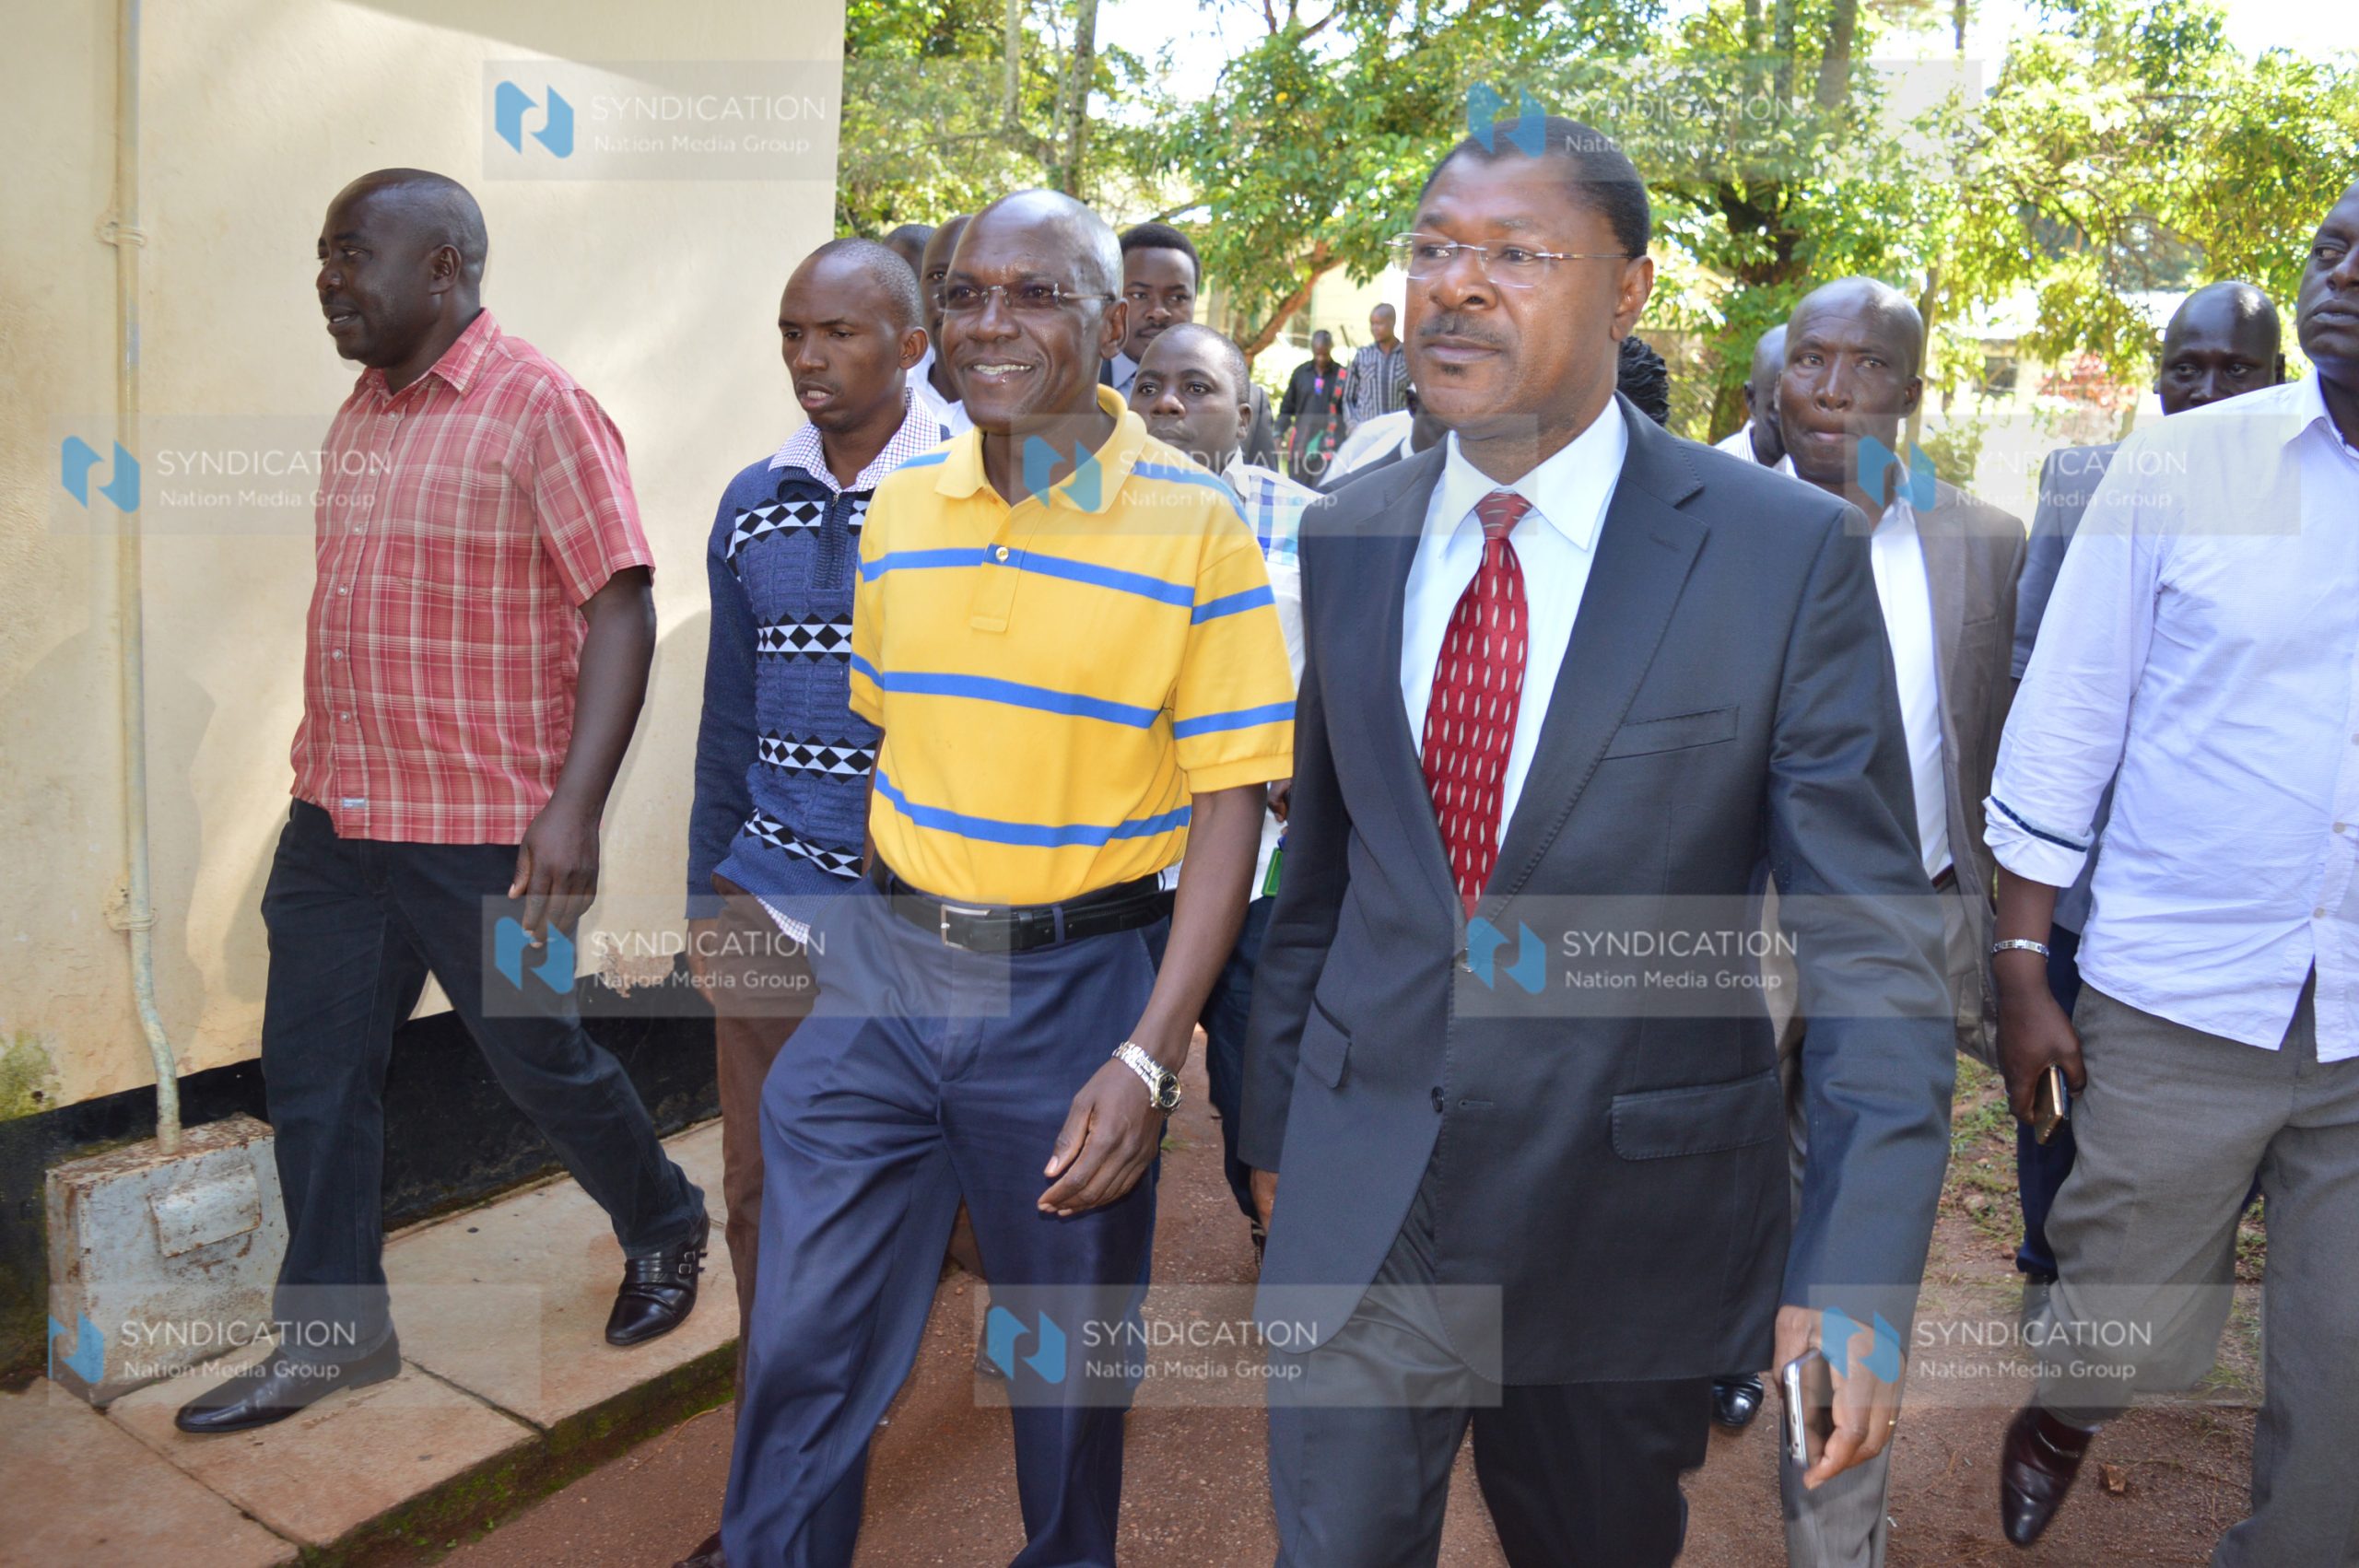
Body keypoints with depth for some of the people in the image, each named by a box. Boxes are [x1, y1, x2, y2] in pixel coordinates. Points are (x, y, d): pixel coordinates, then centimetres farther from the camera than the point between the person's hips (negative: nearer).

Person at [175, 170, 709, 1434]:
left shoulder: (538, 408, -13)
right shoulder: (361, 414, 11)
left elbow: (620, 611, -18)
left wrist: (574, 810, -24)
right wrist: (325, 772, 18)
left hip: (484, 830, -7)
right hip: (337, 814, 8)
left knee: (538, 1058, 7)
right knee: (311, 1076, 11)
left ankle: (664, 1227, 34)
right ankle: (333, 1330, 28)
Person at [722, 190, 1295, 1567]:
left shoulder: (1194, 526, -10)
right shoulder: (900, 506, 5)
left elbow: (1230, 808, -11)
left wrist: (1146, 1059, -17)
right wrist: (870, 931, 6)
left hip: (1075, 985, -3)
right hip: (881, 971, 3)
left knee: (1073, 1361, 16)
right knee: (805, 1350, 8)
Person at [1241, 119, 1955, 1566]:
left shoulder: (1790, 552, -12)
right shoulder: (1346, 540, 1)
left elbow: (1874, 939, -10)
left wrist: (1861, 1276, -16)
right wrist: (1276, 1121, 13)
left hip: (1635, 1224, -1)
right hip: (1357, 1212, 2)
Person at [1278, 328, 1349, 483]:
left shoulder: (1342, 376, 0)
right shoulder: (1301, 372, 9)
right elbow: (1287, 406, 14)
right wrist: (1279, 433, 6)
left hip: (1329, 448, -3)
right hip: (1300, 447, 3)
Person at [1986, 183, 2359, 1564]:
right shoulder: (2182, 464, -4)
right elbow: (2065, 722, -2)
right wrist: (2023, 972, -2)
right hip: (2176, 998, -1)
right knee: (2130, 1335, 12)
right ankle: (2059, 1414, 45)